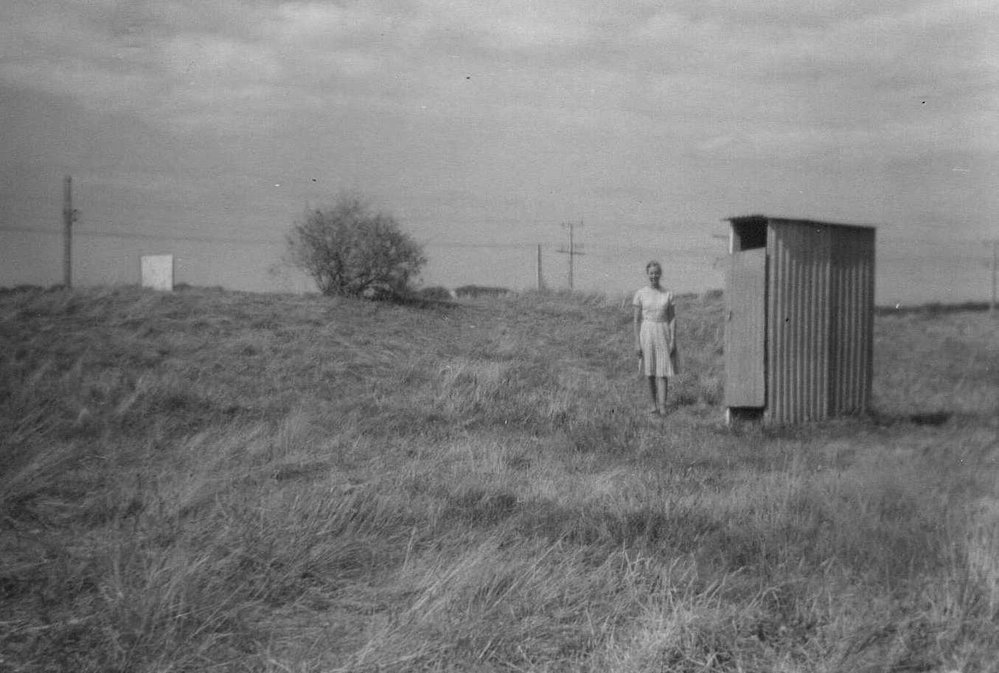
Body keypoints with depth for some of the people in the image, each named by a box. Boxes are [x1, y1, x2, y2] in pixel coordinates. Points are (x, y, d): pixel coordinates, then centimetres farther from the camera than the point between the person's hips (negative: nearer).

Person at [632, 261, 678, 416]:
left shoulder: (668, 294, 1)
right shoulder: (640, 294, 0)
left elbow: (672, 318, 2)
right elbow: (637, 319, 1)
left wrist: (673, 340, -5)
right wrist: (637, 342, -4)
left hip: (663, 333, 0)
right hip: (646, 333, 0)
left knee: (662, 372, -6)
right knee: (650, 372, 7)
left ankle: (662, 406, -8)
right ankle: (654, 404, 19)